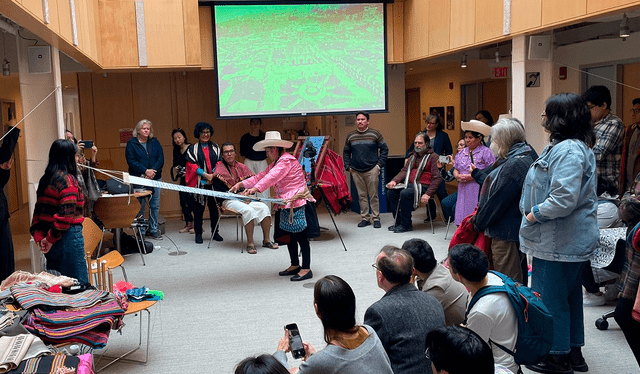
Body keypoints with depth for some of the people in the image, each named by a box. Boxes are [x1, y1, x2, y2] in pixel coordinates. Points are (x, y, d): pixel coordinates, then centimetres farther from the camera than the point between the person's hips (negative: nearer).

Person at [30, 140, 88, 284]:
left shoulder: (45, 179, 11)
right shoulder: (68, 180, -14)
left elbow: (38, 210, 11)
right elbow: (67, 214, -20)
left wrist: (39, 236, 7)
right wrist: (51, 239, -12)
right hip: (68, 235, -9)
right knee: (78, 283, -3)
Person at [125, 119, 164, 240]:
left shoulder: (155, 142, 12)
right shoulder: (131, 144, 2)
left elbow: (161, 159, 4)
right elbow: (131, 161, -7)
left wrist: (153, 171, -12)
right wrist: (145, 171, -16)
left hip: (155, 178, 3)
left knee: (155, 205, 5)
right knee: (140, 206, -2)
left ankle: (153, 230, 14)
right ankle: (141, 231, 6)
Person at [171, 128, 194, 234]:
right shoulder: (176, 151, 14)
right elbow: (175, 165, 23)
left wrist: (188, 172, -18)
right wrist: (175, 169, 2)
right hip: (183, 179, 7)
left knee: (193, 200, -9)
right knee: (183, 200, 5)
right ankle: (188, 224, 12)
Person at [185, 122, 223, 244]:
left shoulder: (215, 147, 14)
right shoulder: (192, 149, 6)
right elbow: (191, 165, -2)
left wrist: (214, 174, -10)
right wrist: (205, 174, -13)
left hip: (214, 182, 2)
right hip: (199, 183, -2)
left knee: (214, 207, 5)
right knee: (198, 209, 0)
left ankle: (215, 232, 16)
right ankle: (198, 233, 9)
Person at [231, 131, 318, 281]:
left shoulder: (287, 160, -14)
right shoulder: (276, 163, 19)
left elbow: (272, 177, -28)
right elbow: (262, 175, 15)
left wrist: (256, 188, -37)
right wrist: (242, 184, 6)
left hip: (298, 203, -10)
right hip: (287, 205, 10)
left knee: (301, 237, -4)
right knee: (290, 235, 14)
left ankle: (306, 269, 3)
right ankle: (295, 265, 26)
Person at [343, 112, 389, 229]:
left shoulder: (375, 134, 1)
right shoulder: (350, 136, 9)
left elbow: (384, 149, 4)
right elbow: (346, 152, 16)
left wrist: (379, 164, -3)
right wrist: (348, 166, 6)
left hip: (371, 170, -3)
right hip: (356, 171, 3)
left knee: (373, 195, -1)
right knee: (362, 196, 7)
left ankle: (376, 218, 8)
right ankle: (365, 218, 15)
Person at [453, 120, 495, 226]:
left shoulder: (486, 152, -4)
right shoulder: (461, 153, 17)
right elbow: (455, 169, 22)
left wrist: (472, 176, -15)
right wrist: (458, 176, -2)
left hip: (479, 192, -6)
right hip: (463, 193, 6)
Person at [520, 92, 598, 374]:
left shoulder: (568, 151, -22)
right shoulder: (573, 146, 14)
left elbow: (564, 199, -31)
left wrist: (535, 213, -17)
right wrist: (536, 211, 15)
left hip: (560, 242, -11)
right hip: (572, 239, 11)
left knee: (551, 298, 2)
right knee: (569, 296, 20)